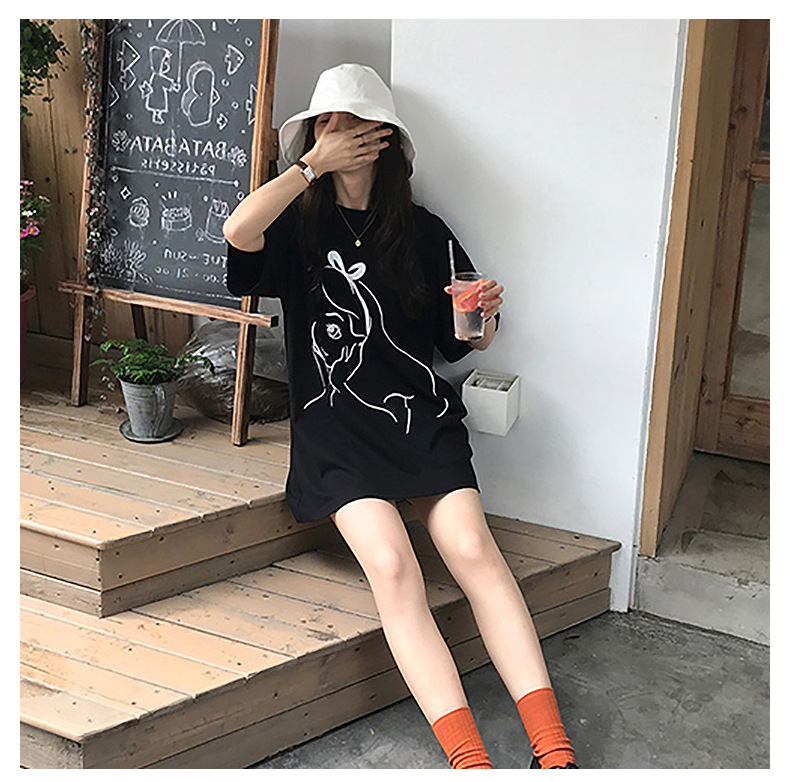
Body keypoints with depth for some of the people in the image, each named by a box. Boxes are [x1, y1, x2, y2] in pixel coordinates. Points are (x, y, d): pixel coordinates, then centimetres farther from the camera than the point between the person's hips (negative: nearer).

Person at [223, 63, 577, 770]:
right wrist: (314, 165, -4)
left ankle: (555, 751, -24)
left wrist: (488, 313, -4)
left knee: (473, 549, -22)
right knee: (390, 562, -25)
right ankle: (470, 761, -30)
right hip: (335, 423, -1)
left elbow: (469, 341, 20)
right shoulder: (298, 227, 11)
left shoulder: (423, 232, 15)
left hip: (422, 414, 2)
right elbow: (238, 231, -14)